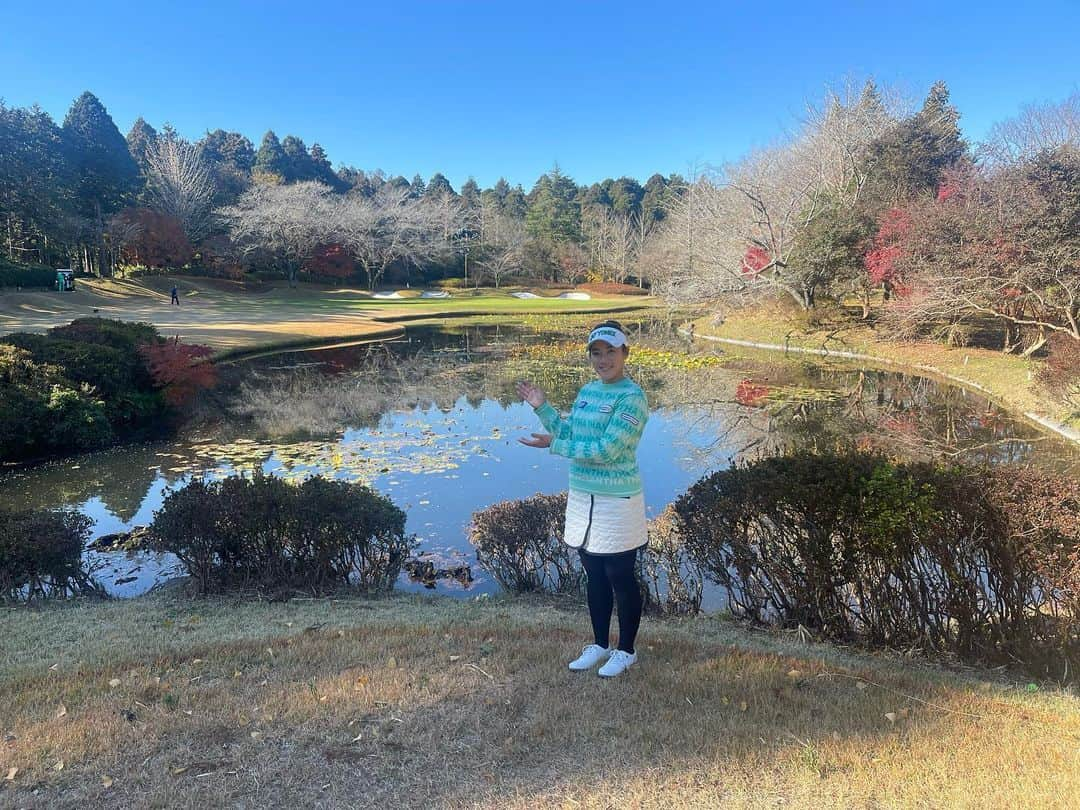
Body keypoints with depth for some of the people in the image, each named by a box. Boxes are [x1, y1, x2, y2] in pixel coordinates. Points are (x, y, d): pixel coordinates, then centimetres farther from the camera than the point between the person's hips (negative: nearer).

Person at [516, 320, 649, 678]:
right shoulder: (588, 390, 8)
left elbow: (606, 450, -23)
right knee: (594, 575, 18)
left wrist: (553, 445, -18)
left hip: (617, 501, -7)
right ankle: (600, 645, 34)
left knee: (621, 578, 7)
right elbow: (569, 434, 10)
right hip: (583, 497, 7)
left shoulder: (632, 397, -16)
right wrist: (542, 408, 0)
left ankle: (626, 651, 25)